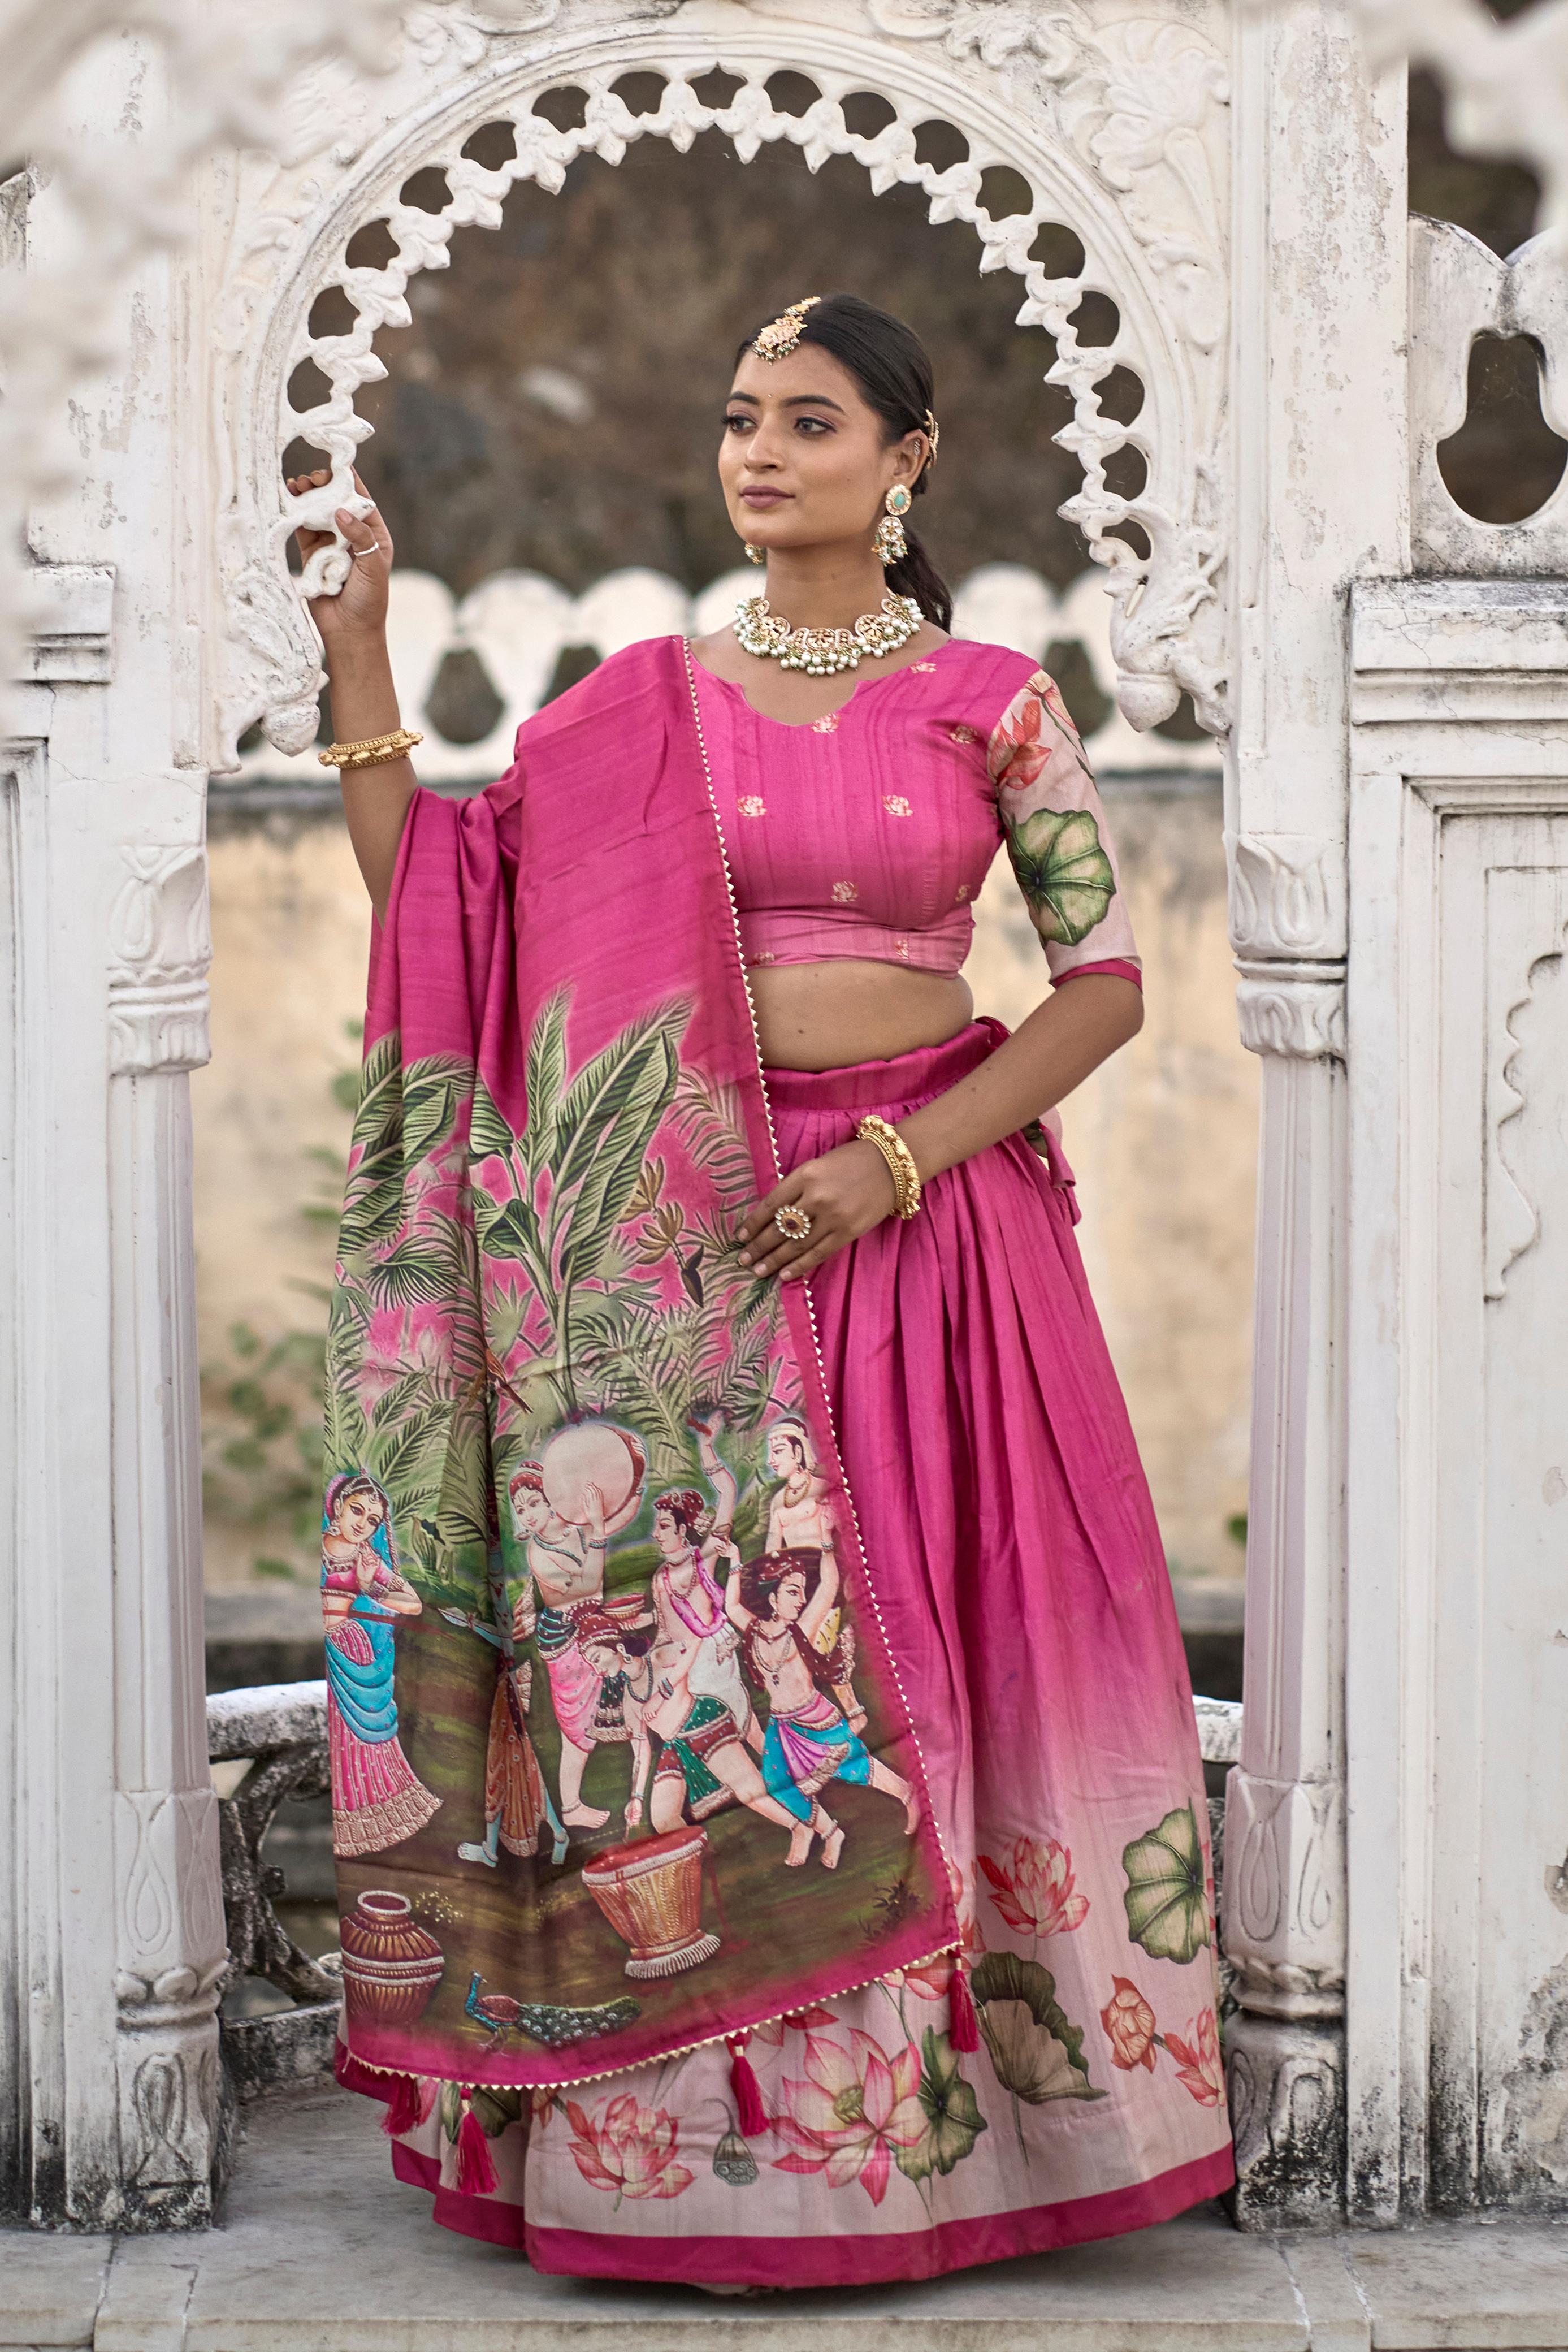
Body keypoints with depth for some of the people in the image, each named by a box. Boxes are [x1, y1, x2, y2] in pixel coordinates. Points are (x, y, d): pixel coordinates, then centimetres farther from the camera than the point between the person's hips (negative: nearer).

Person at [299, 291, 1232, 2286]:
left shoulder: (990, 696, 3)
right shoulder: (641, 705, 7)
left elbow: (1105, 981, 0)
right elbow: (425, 896, 4)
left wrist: (902, 1161, -10)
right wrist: (357, 658, -4)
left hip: (934, 1211, -1)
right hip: (698, 1234, 1)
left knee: (939, 1651, -1)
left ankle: (959, 2106, 9)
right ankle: (703, 2119, 7)